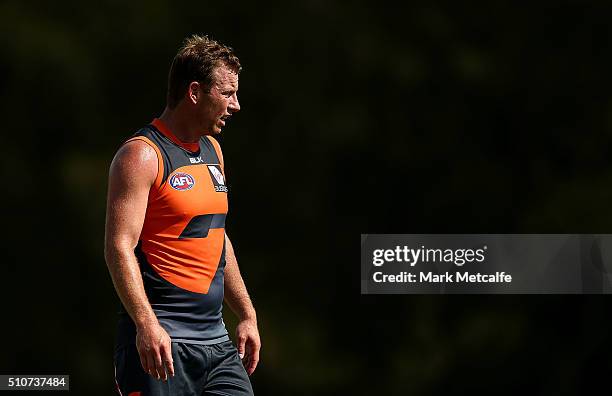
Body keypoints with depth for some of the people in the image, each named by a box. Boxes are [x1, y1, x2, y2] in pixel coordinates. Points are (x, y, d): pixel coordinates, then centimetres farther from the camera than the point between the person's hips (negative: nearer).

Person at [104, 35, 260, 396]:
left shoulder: (211, 149, 17)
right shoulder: (141, 155, -10)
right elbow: (119, 247, -18)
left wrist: (247, 315, 24)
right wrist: (146, 324, -28)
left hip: (216, 340, 8)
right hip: (160, 339, -8)